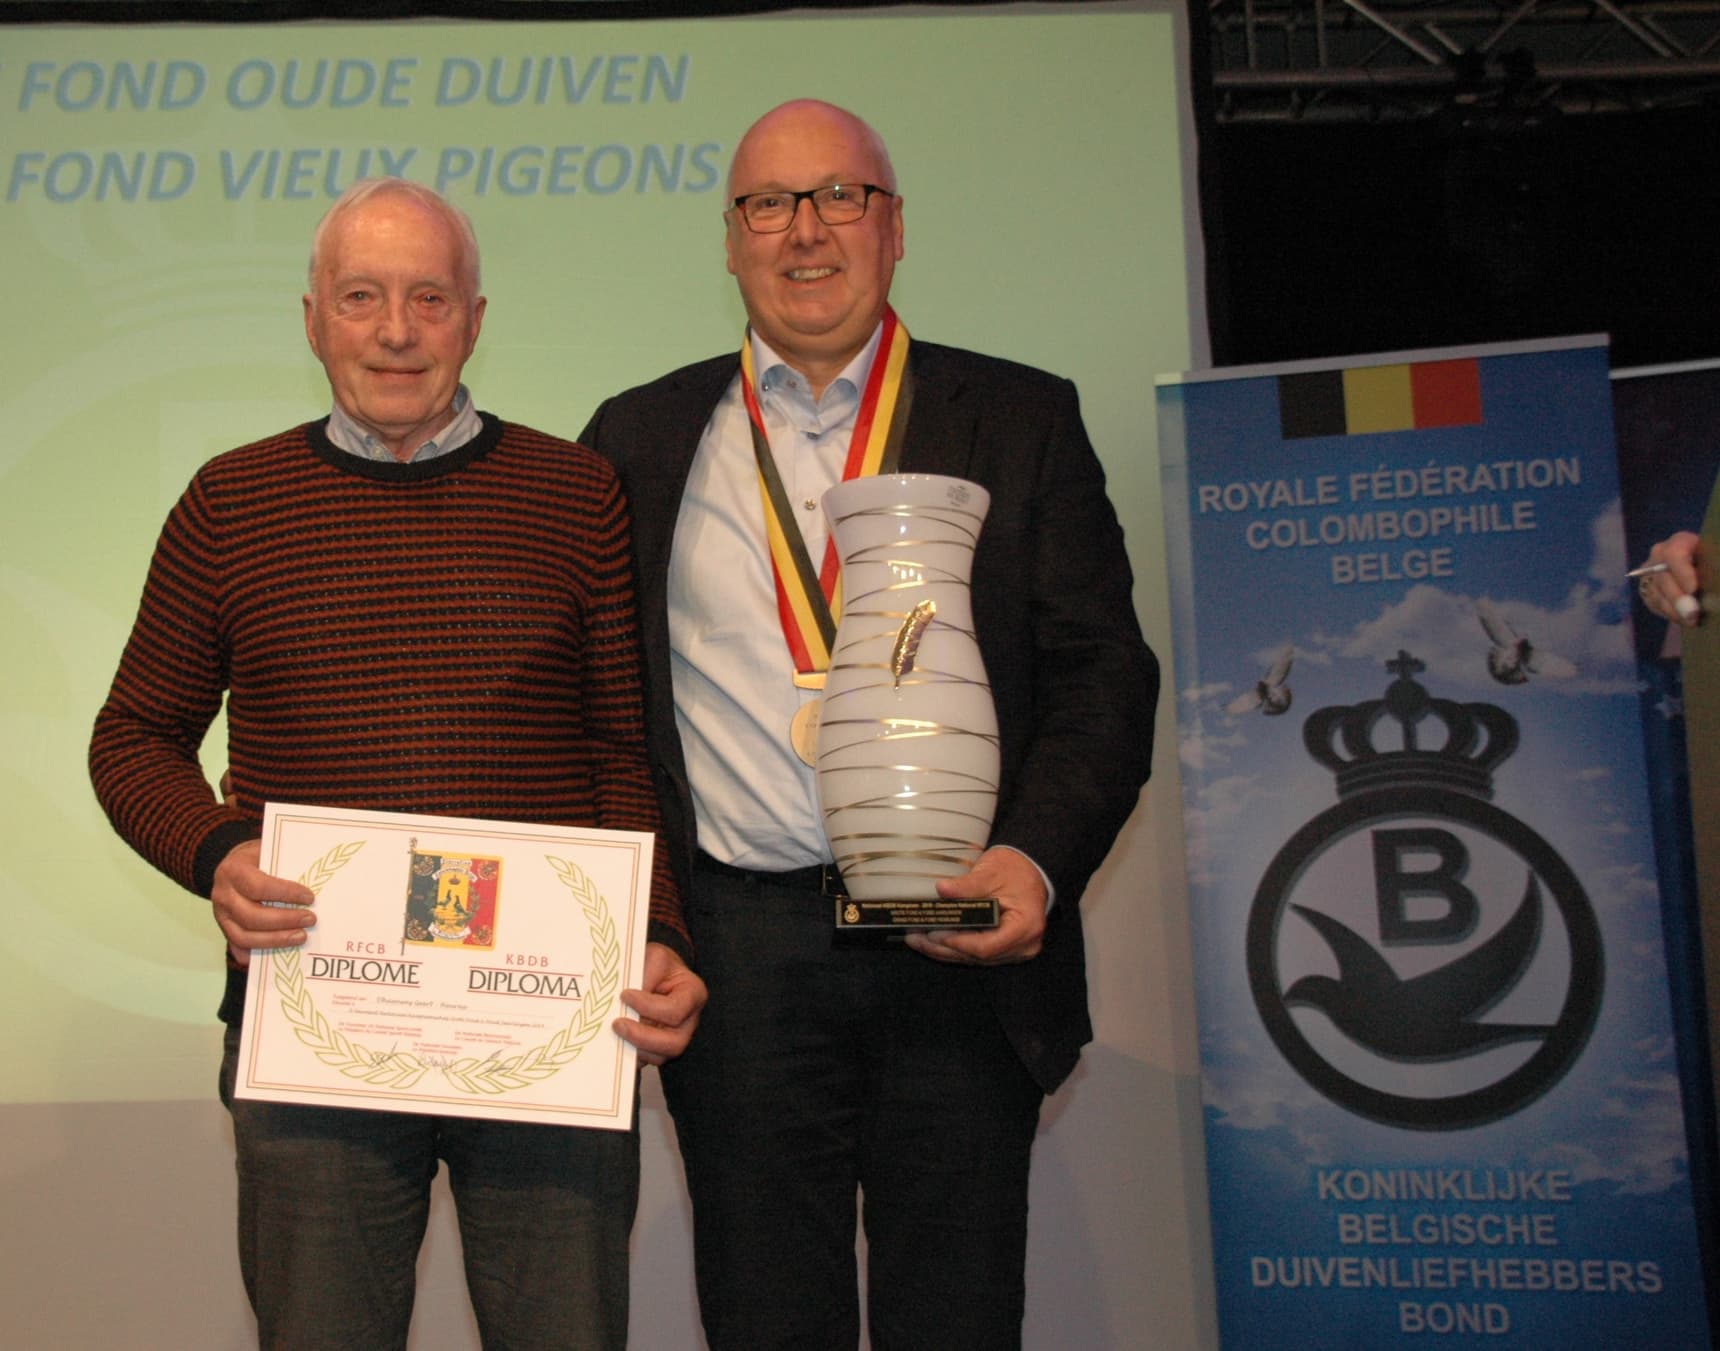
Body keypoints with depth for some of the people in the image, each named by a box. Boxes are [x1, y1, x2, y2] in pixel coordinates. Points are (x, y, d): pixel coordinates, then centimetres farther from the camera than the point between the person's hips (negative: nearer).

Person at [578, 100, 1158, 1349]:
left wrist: (1036, 859, -14)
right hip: (738, 954, 1)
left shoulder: (1021, 423, 8)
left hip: (963, 948, 0)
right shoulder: (642, 440, 11)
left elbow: (1104, 672, 3)